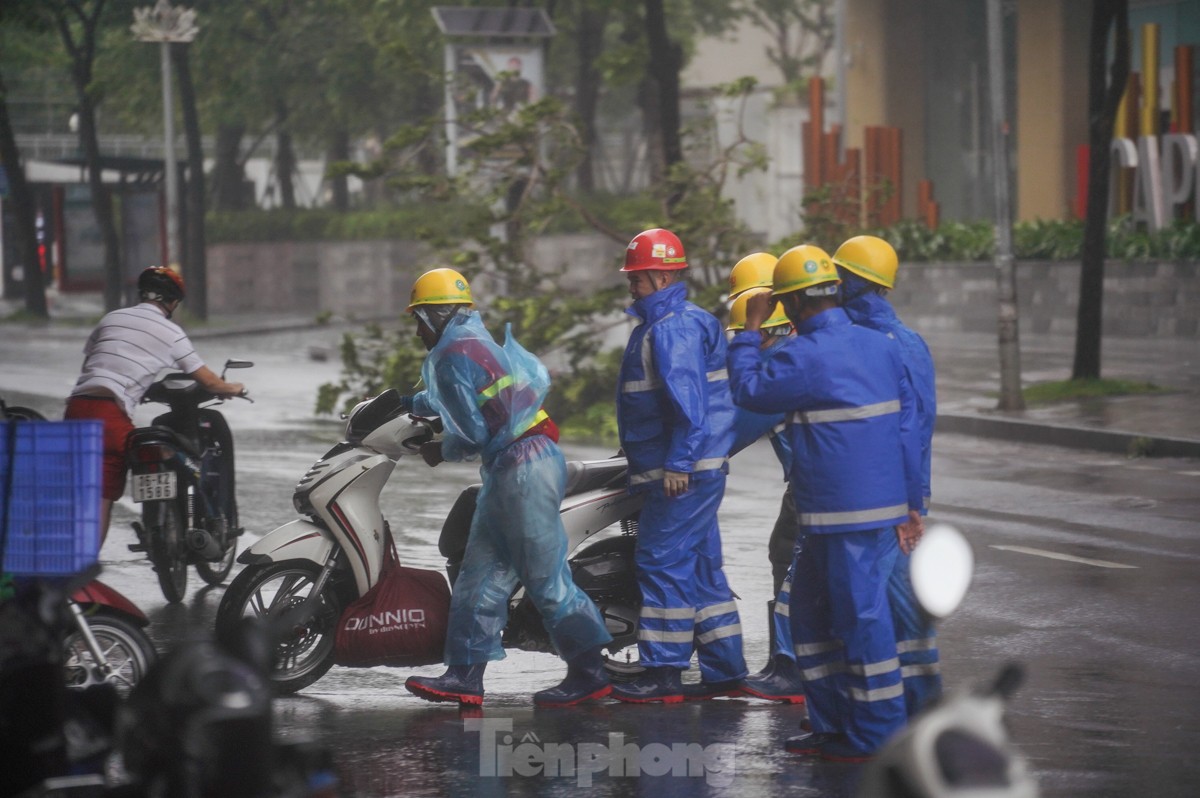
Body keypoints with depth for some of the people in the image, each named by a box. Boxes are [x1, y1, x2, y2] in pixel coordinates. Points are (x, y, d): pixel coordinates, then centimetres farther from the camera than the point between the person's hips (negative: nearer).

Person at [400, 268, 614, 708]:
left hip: (522, 467, -10)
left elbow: (473, 432, -15)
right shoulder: (476, 339, 18)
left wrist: (442, 451, 5)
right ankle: (465, 675, 12)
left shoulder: (455, 353, -12)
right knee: (481, 574, 10)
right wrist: (406, 404, 48)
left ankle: (589, 672, -5)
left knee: (546, 577, -8)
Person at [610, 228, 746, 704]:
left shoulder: (674, 329, -14)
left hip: (682, 473, -11)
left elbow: (688, 402, -22)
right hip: (701, 469, 11)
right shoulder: (660, 326, 19)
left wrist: (678, 464, -24)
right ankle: (725, 671, 16)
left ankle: (663, 673, -7)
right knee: (701, 569, 12)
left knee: (663, 564, -8)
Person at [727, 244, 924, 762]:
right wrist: (910, 504, 16)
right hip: (885, 505, 9)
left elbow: (749, 390, -1)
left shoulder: (804, 357, -16)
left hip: (845, 515, -9)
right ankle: (832, 725, 22)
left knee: (862, 616, -3)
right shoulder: (879, 346, 9)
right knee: (813, 607, 17)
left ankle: (878, 737, 3)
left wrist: (750, 331, 9)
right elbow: (906, 427, 12)